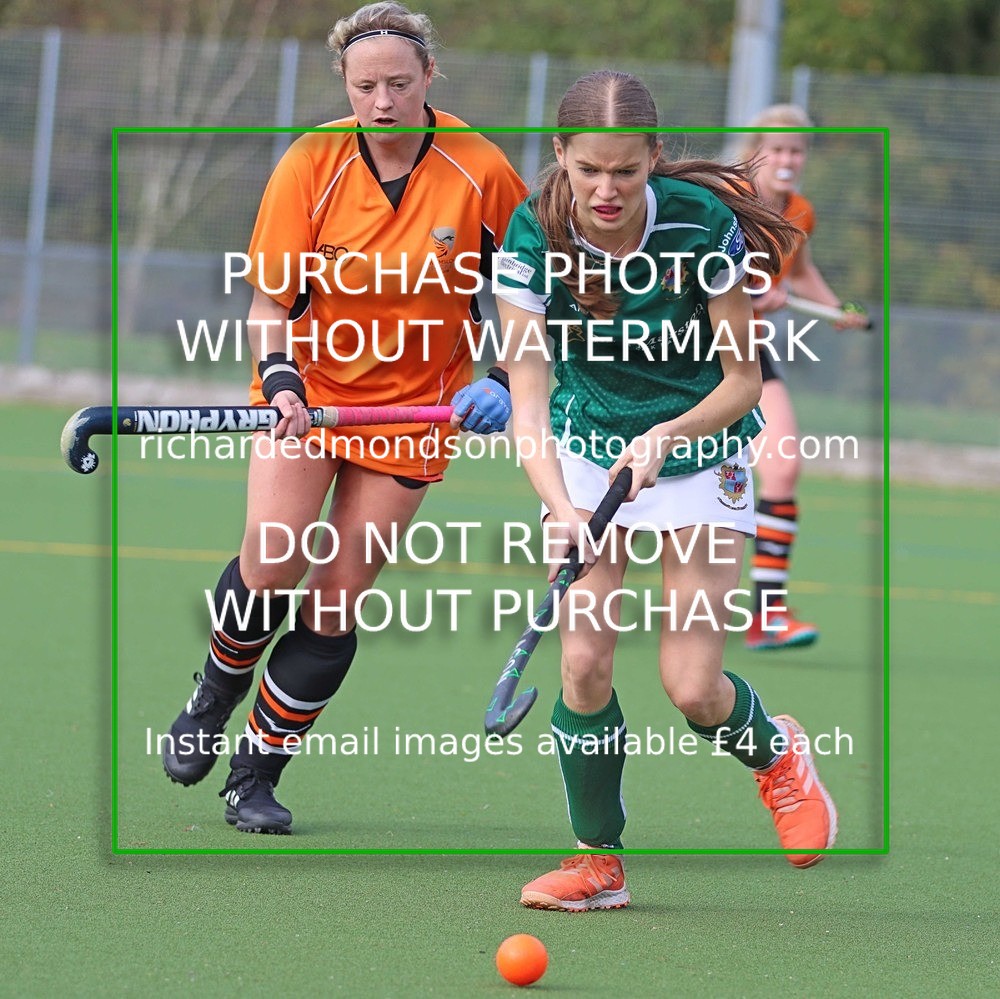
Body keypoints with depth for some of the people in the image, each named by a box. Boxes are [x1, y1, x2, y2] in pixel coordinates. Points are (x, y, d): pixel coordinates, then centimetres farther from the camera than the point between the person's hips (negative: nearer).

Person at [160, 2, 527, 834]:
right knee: (271, 569, -17)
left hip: (415, 404, 0)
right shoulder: (311, 165, -10)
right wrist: (280, 379, -24)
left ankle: (257, 775, 11)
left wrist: (503, 380, -11)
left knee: (337, 604, -3)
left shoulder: (480, 171, -10)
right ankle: (214, 697, 15)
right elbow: (271, 299, -6)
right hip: (308, 391, 0)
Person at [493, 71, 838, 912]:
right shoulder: (535, 236, -19)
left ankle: (772, 748, 27)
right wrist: (560, 507, -36)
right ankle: (598, 860, 9)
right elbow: (527, 394, -20)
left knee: (692, 687, -9)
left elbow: (742, 378, -14)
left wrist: (666, 438, -32)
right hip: (586, 446, 2)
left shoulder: (702, 224, -23)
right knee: (584, 661, -10)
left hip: (699, 443, -2)